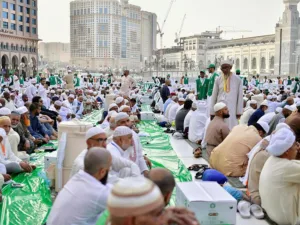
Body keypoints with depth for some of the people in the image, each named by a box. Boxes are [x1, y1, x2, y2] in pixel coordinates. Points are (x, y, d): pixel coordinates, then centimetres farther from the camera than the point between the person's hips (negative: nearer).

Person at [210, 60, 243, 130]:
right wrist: (212, 112, 7)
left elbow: (240, 96, 3)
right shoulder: (218, 80, 6)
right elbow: (214, 96, 9)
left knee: (231, 128, -6)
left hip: (232, 108, -2)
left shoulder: (237, 80, 1)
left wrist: (239, 111, 0)